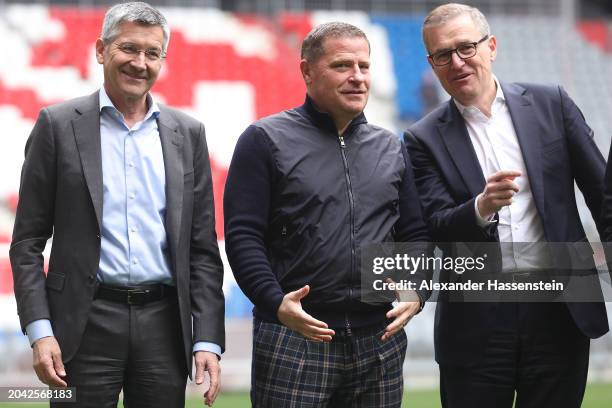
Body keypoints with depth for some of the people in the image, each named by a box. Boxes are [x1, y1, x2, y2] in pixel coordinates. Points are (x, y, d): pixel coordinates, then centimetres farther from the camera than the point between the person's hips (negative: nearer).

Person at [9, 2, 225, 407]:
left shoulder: (187, 133, 10)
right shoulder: (59, 125, 2)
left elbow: (202, 248, 10)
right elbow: (28, 241, 1)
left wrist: (208, 341, 1)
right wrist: (40, 330, -9)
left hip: (164, 324, 3)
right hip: (86, 324, -2)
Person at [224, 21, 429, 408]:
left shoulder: (392, 148, 16)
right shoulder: (267, 140, 2)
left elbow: (417, 235, 16)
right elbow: (242, 235, -5)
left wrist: (417, 291, -3)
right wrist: (275, 302, -18)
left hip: (380, 341, 4)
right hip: (293, 338, -4)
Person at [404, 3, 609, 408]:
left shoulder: (551, 104, 5)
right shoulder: (425, 139, 2)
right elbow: (435, 231, -7)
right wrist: (481, 207, -26)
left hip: (558, 312, 1)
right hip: (477, 321, -1)